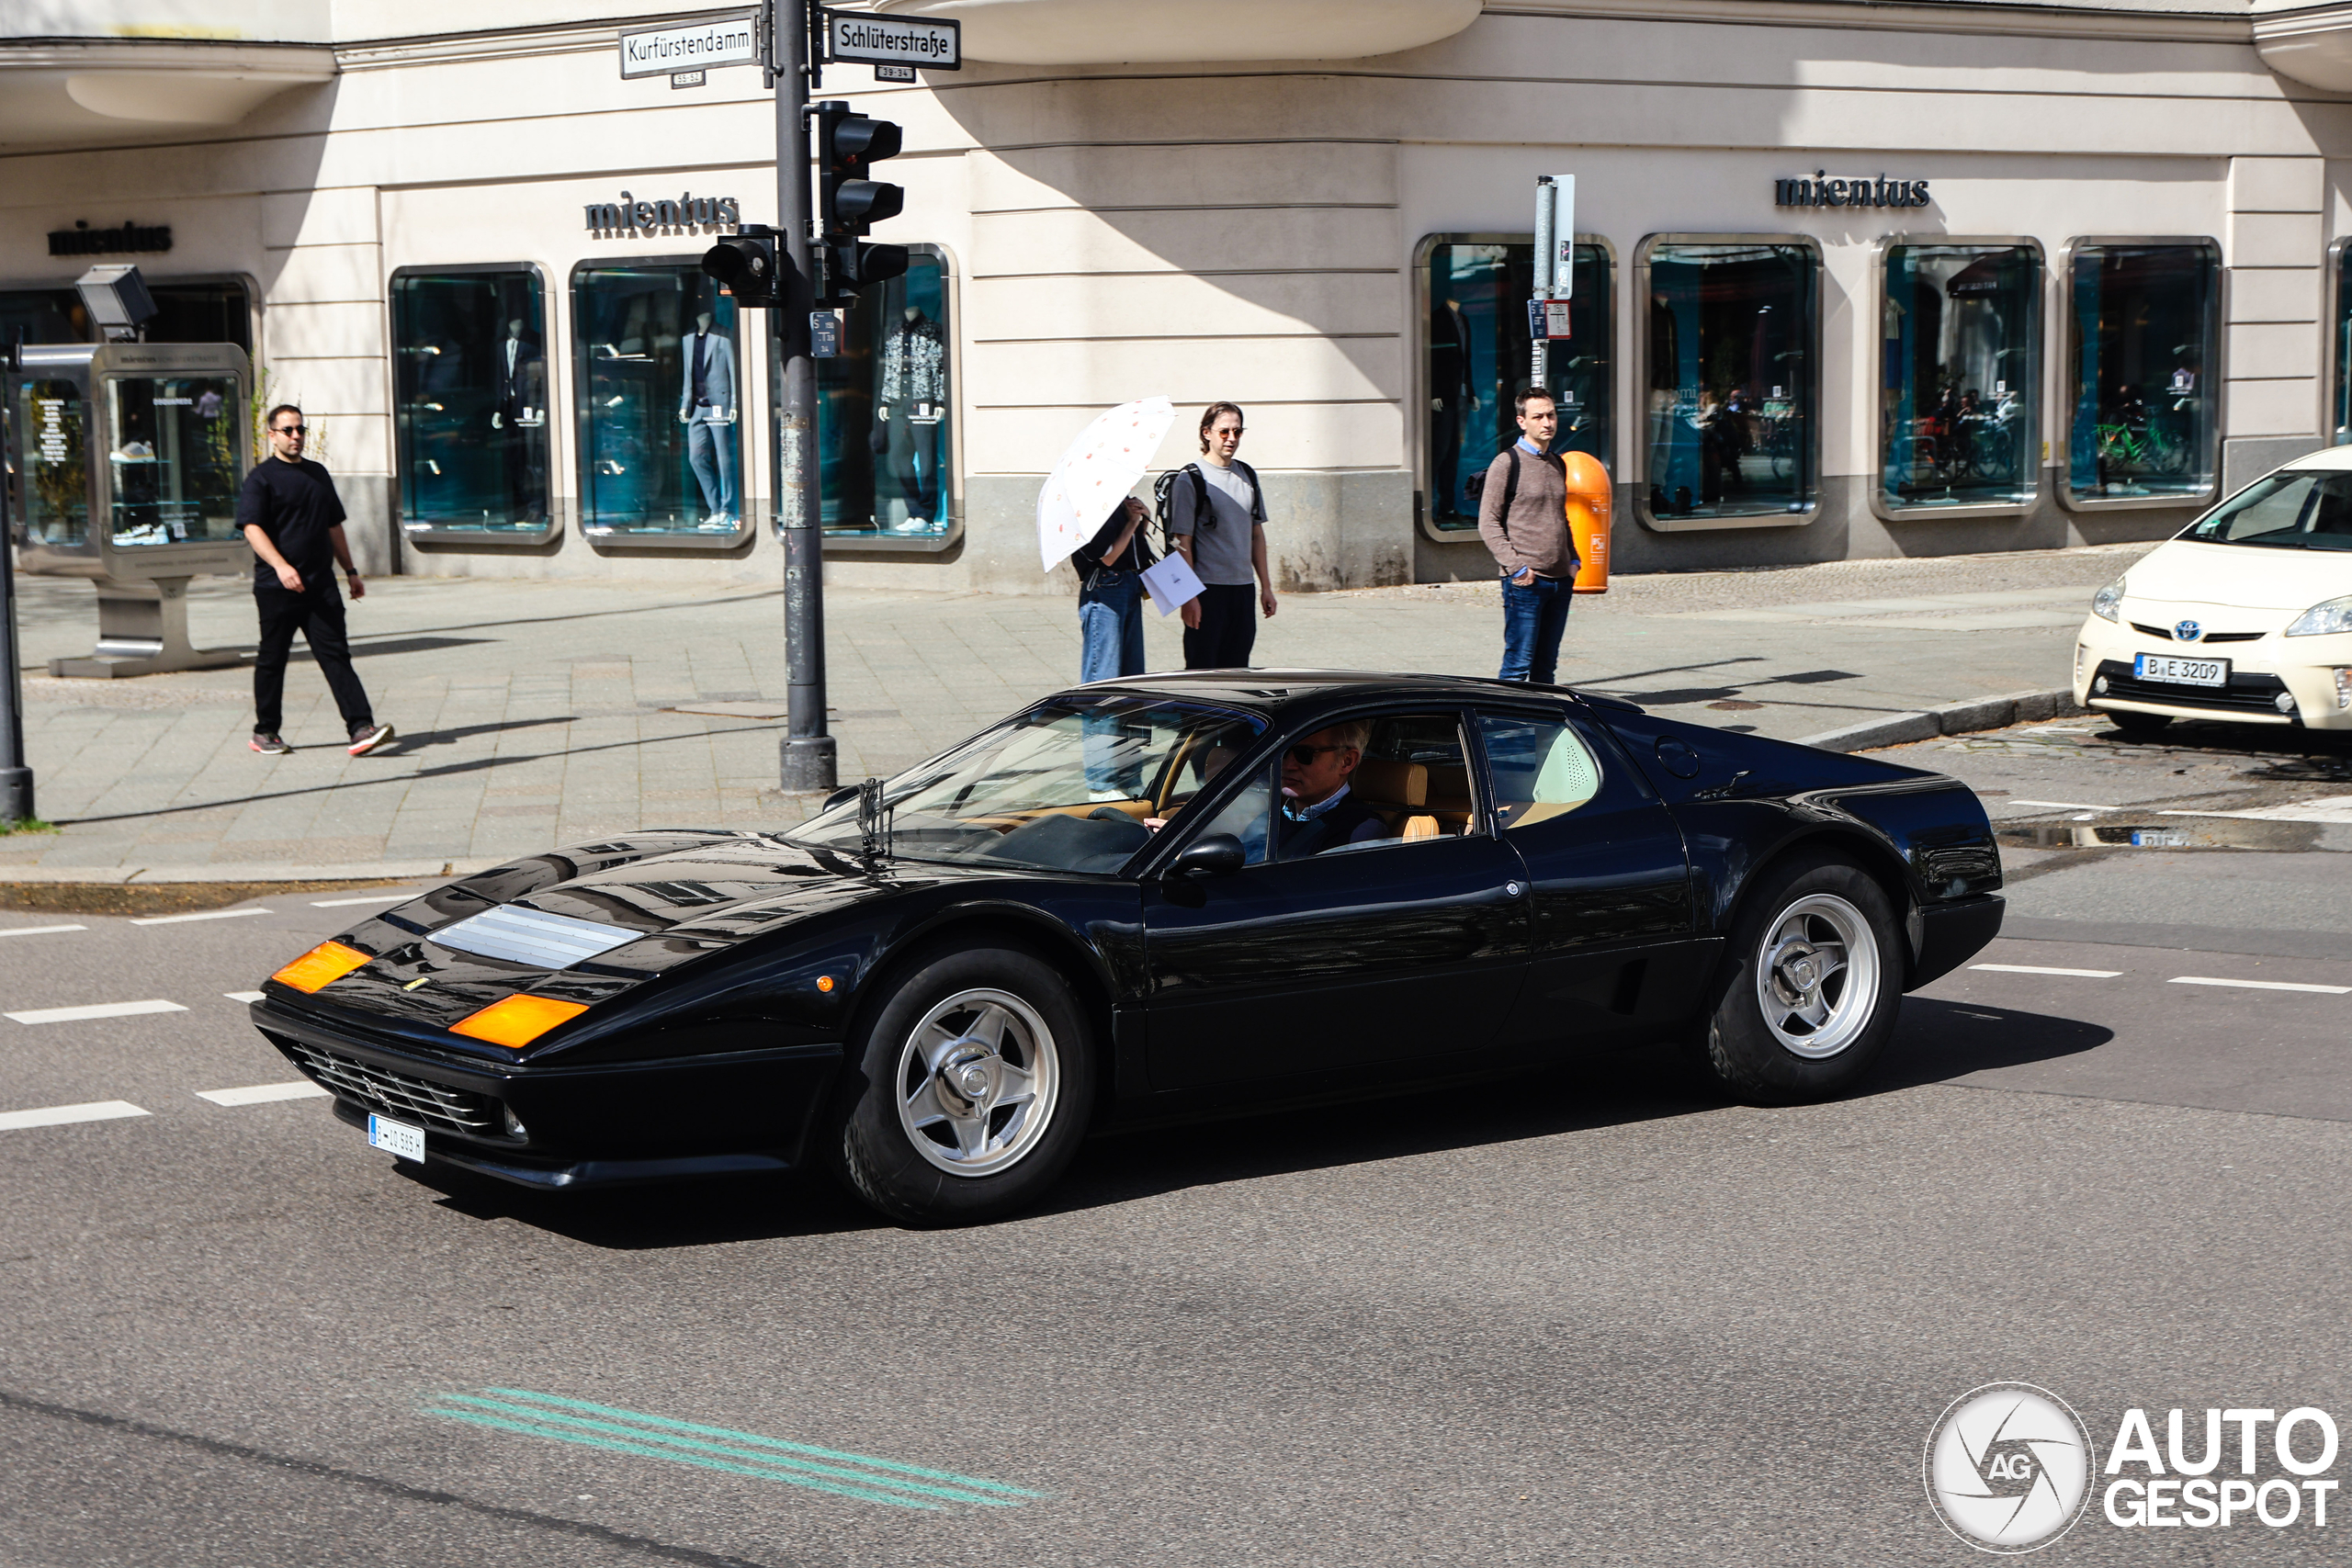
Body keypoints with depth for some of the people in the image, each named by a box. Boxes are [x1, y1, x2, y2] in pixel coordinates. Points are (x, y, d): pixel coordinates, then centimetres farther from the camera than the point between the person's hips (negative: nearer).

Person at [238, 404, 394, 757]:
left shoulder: (317, 474, 17)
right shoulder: (261, 477, -3)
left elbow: (334, 527, 25)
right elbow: (252, 528, -14)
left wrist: (351, 571, 24)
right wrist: (280, 565, -28)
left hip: (321, 585, 4)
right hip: (276, 587, -4)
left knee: (336, 655, -5)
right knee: (272, 658, 6)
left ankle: (361, 729, -15)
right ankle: (265, 732, 19)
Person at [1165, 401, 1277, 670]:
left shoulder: (1247, 475, 12)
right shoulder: (1190, 479, -6)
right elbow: (1182, 542, -9)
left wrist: (1266, 586, 15)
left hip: (1243, 587, 5)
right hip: (1208, 587, -5)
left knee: (1238, 671, 6)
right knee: (1202, 670, -3)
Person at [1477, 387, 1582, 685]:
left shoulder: (1557, 465, 17)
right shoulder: (1508, 463, -5)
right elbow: (1488, 523, -8)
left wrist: (1573, 561, 12)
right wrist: (1516, 567, -15)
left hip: (1561, 581, 7)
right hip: (1526, 582, -6)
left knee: (1546, 666, 9)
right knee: (1518, 665, -9)